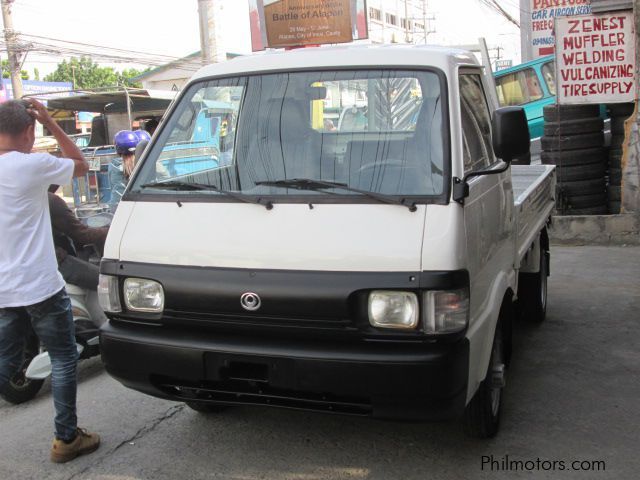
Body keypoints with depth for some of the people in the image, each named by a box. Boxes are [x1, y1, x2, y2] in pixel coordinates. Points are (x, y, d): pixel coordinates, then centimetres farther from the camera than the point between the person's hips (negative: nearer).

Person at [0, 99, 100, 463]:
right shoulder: (32, 164, -16)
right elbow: (81, 165, 0)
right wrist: (51, 123, -1)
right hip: (40, 286, -7)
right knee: (64, 359, 8)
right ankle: (67, 439, 16)